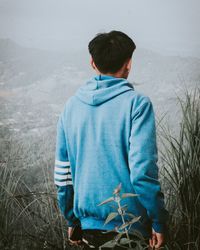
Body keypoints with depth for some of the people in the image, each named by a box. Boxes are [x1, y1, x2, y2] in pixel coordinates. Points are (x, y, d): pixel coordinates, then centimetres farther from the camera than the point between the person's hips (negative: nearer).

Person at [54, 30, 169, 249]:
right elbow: (142, 171, -19)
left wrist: (71, 219, 16)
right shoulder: (137, 103, -12)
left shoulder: (71, 104, 3)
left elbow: (62, 171, 6)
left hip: (88, 223, 5)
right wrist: (159, 222, -9)